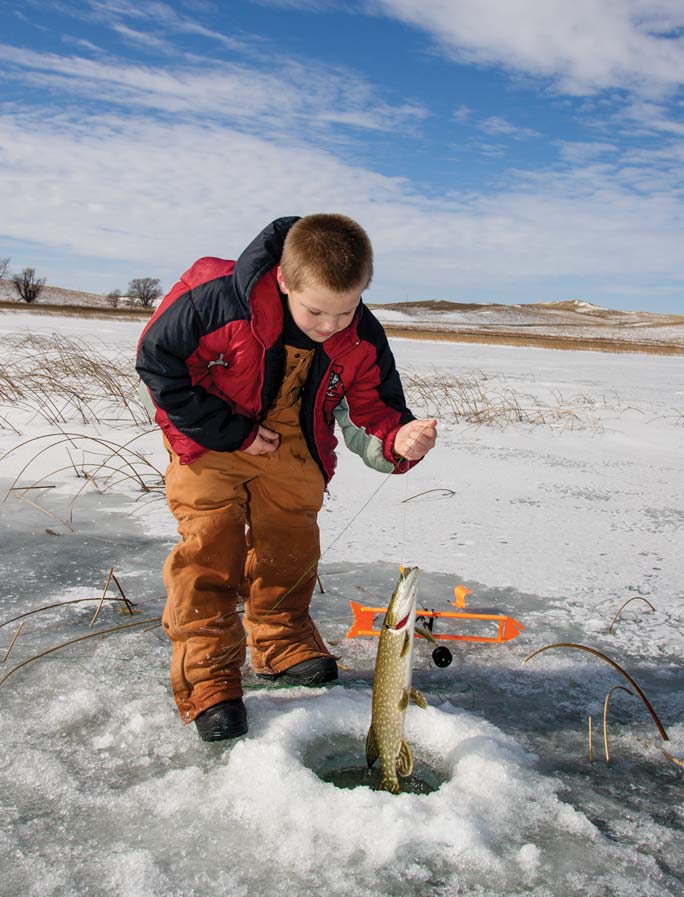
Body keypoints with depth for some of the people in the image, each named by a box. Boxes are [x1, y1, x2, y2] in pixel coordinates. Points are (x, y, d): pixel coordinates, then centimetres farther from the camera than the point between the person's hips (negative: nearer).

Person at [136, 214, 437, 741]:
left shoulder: (363, 340, -20)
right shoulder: (218, 298, -32)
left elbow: (372, 413, -11)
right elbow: (158, 361, -21)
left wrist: (399, 439, -38)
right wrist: (229, 431, -22)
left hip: (292, 447, 4)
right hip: (210, 440, -3)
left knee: (290, 546, 10)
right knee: (210, 550, -8)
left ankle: (282, 644, 33)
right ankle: (206, 677, 3)